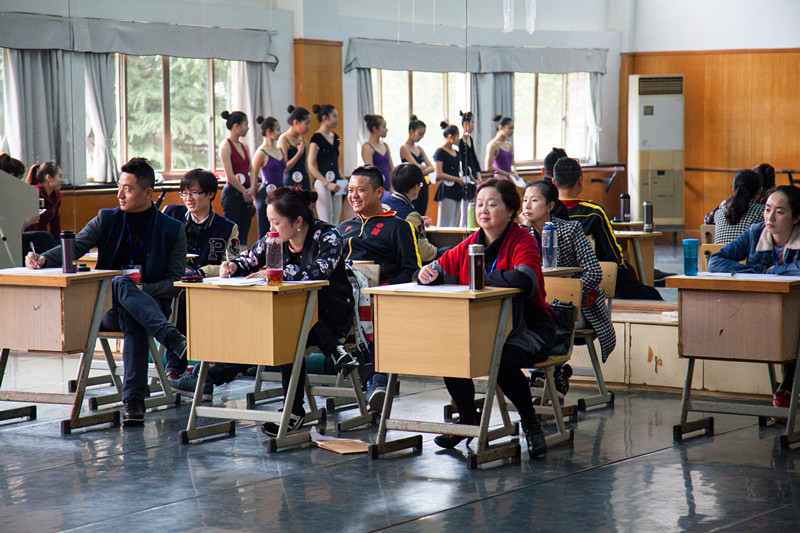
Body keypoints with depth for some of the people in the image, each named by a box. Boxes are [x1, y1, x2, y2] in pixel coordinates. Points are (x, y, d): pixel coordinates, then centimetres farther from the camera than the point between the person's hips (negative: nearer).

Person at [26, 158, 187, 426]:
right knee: (121, 282, -35)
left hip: (152, 304, -1)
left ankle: (133, 400, -47)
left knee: (131, 318, -39)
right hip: (108, 309, 1)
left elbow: (177, 282, 1)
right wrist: (43, 259, -16)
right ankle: (174, 339, -54)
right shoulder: (106, 220, 14)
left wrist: (142, 290, -16)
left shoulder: (173, 230, 6)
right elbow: (74, 247, 5)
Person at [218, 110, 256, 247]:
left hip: (245, 194, 8)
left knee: (244, 234, 7)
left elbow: (251, 170, 11)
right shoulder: (225, 146, -11)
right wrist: (245, 192, -8)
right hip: (232, 194, -8)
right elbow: (230, 176, -14)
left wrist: (252, 189, -5)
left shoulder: (244, 146, 14)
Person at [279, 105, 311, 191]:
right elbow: (284, 168, -14)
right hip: (290, 184, -7)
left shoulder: (302, 140, 14)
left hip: (304, 184, 7)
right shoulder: (284, 140, -6)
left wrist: (311, 189, 15)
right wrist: (299, 152, -15)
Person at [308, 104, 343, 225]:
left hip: (335, 185, 8)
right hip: (322, 183, -8)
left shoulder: (335, 137, 14)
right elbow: (311, 166, -13)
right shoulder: (317, 138, -9)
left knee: (335, 225, 6)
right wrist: (328, 183, -19)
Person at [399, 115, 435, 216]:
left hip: (422, 186, 7)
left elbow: (431, 167, 7)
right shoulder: (404, 148, -8)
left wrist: (422, 172, -10)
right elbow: (416, 166, -16)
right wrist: (425, 167, 3)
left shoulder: (419, 149, 14)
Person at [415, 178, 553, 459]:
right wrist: (429, 273, -11)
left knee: (504, 360, -35)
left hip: (527, 328, -6)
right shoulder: (470, 245, 8)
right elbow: (442, 267, 15)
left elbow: (526, 280, -32)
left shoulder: (522, 241, -12)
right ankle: (468, 418, 7)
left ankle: (530, 423, -7)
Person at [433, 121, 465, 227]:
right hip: (447, 191, -9)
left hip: (457, 190, 9)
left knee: (454, 224, 7)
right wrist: (458, 179, -14)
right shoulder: (440, 152, -7)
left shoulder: (456, 153, 18)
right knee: (444, 224, -10)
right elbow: (439, 174, -15)